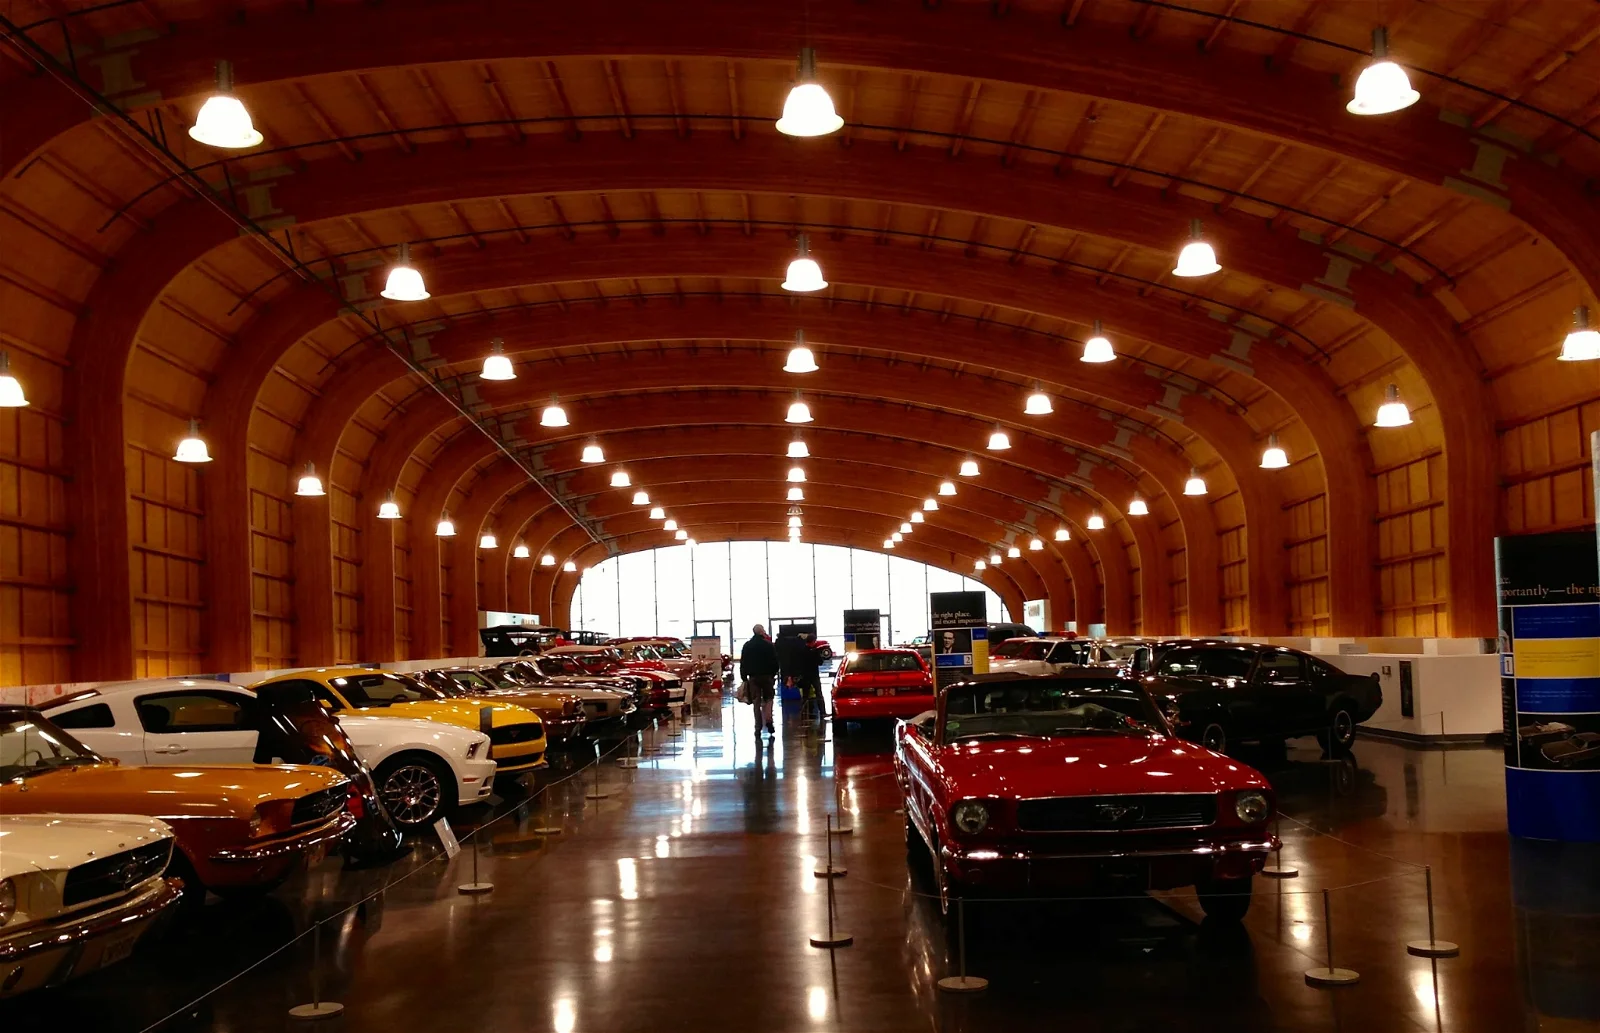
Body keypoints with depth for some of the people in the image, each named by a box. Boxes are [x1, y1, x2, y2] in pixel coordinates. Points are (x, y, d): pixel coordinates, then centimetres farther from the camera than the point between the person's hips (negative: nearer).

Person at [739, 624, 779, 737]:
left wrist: (744, 676, 7)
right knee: (768, 699, 12)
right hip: (767, 676, -1)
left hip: (753, 676, 2)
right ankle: (768, 720, -10)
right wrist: (774, 673, 10)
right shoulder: (768, 645, -4)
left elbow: (743, 663, 3)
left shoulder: (747, 646, 3)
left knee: (756, 702, 5)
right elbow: (775, 661, -3)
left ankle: (758, 727, 1)